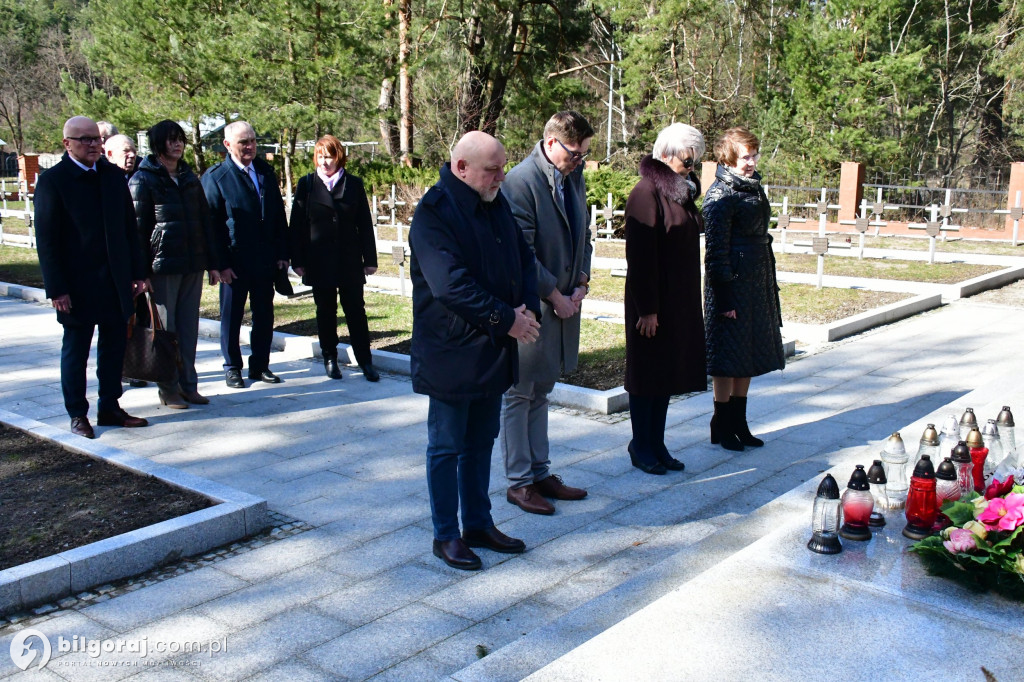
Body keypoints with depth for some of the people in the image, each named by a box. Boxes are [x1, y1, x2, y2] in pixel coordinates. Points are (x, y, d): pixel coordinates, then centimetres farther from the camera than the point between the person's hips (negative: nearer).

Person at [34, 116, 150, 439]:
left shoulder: (113, 176, 8)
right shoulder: (52, 181, -7)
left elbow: (129, 228, 11)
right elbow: (46, 240, -9)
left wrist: (137, 273, 6)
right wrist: (57, 288, -13)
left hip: (116, 281, 5)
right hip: (78, 284, -5)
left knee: (114, 346, 10)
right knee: (75, 350, 7)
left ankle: (110, 408, 23)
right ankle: (77, 415, 19)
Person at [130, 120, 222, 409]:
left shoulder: (189, 177, 14)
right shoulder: (143, 179, -3)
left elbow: (204, 220, 14)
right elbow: (137, 227, -7)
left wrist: (213, 261, 9)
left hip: (193, 265, 5)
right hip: (163, 265, -5)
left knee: (189, 327, 9)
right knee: (166, 329, 2)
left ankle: (188, 385, 17)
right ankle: (168, 388, 11)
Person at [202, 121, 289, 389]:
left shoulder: (266, 171, 10)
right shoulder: (215, 176, -5)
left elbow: (279, 214, 12)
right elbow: (211, 224, -7)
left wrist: (282, 253, 5)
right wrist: (219, 264, -12)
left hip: (265, 260, 4)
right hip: (234, 263, -4)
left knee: (264, 316, 10)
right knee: (231, 316, 8)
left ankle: (260, 366, 22)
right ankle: (232, 368, 20)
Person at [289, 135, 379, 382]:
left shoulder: (354, 184, 4)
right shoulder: (307, 184, 3)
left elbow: (365, 224, 4)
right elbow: (296, 225, 2)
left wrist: (370, 259, 1)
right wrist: (298, 260, -3)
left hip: (350, 261, 0)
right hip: (319, 263, 0)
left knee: (356, 311, 1)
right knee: (325, 312, 9)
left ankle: (365, 362, 6)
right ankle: (330, 359, 21)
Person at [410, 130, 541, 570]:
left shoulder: (496, 204, 9)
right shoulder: (434, 212, -17)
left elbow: (523, 258, 13)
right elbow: (452, 286, -25)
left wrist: (527, 308, -5)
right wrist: (507, 320, -20)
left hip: (493, 351, 8)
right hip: (451, 353, -8)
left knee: (481, 443, 17)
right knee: (447, 447, 5)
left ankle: (479, 525, 31)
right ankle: (446, 536, 18)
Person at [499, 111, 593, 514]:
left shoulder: (574, 178, 9)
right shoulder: (521, 182, -16)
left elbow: (583, 235, 16)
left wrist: (581, 284, 2)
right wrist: (555, 296, -13)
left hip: (564, 302, 8)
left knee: (540, 392, 16)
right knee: (519, 394, 4)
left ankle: (541, 473, 25)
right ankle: (519, 481, 13)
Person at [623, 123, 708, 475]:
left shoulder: (681, 192, 12)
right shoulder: (646, 194, -15)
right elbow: (640, 258, -19)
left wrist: (690, 300, 16)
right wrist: (647, 309, -20)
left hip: (681, 301, 9)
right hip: (654, 302, -9)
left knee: (669, 371, 13)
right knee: (647, 372, 3)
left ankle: (657, 444, 24)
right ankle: (641, 447, 16)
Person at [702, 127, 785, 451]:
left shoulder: (753, 187, 13)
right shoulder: (721, 195, -13)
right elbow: (716, 249, -16)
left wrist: (770, 283, 18)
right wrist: (723, 297, -18)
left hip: (758, 283, 9)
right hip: (732, 284, -9)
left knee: (749, 355, 13)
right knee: (729, 356, 0)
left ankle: (739, 423, 24)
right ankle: (721, 426, 12)